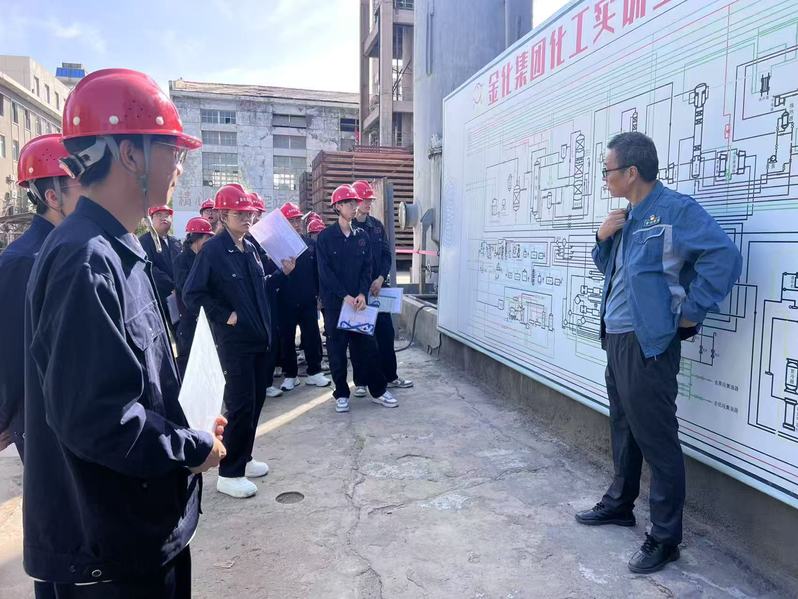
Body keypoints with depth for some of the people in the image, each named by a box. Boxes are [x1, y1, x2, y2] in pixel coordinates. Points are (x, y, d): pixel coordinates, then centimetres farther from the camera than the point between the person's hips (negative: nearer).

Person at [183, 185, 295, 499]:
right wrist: (225, 315, -13)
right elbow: (192, 294, -13)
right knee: (241, 405, -4)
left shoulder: (250, 248, 10)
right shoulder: (212, 250, -12)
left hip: (260, 337, 8)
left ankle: (243, 459, 31)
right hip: (235, 340, -8)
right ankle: (229, 474, 10)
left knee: (257, 400, 14)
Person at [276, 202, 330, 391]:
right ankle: (290, 374, 20)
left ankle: (314, 372, 19)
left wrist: (319, 293, 6)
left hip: (308, 300, 2)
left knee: (312, 336, 6)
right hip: (285, 302, -2)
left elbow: (317, 271, 8)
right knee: (287, 338, 8)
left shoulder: (311, 244, 6)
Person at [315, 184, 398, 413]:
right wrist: (345, 296, -16)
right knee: (337, 349, 4)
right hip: (334, 302, -3)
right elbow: (325, 272, -9)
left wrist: (362, 294, -10)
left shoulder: (362, 236, 8)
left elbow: (366, 267, 5)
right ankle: (341, 394, 16)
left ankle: (378, 390, 17)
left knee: (367, 345, 5)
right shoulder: (325, 237, -4)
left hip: (358, 300, 3)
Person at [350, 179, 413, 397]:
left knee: (386, 333, 8)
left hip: (378, 287, 5)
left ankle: (390, 376, 21)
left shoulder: (377, 225, 10)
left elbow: (387, 254, 9)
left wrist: (381, 278, -7)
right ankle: (360, 382, 14)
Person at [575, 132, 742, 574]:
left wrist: (690, 312, -17)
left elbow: (724, 256, -24)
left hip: (649, 343, -9)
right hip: (617, 339, 9)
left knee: (656, 439, 0)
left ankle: (665, 538, 13)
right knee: (623, 429, 21)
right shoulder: (627, 216, 13)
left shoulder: (675, 210, -14)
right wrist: (603, 238, 2)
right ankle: (619, 503, 38)